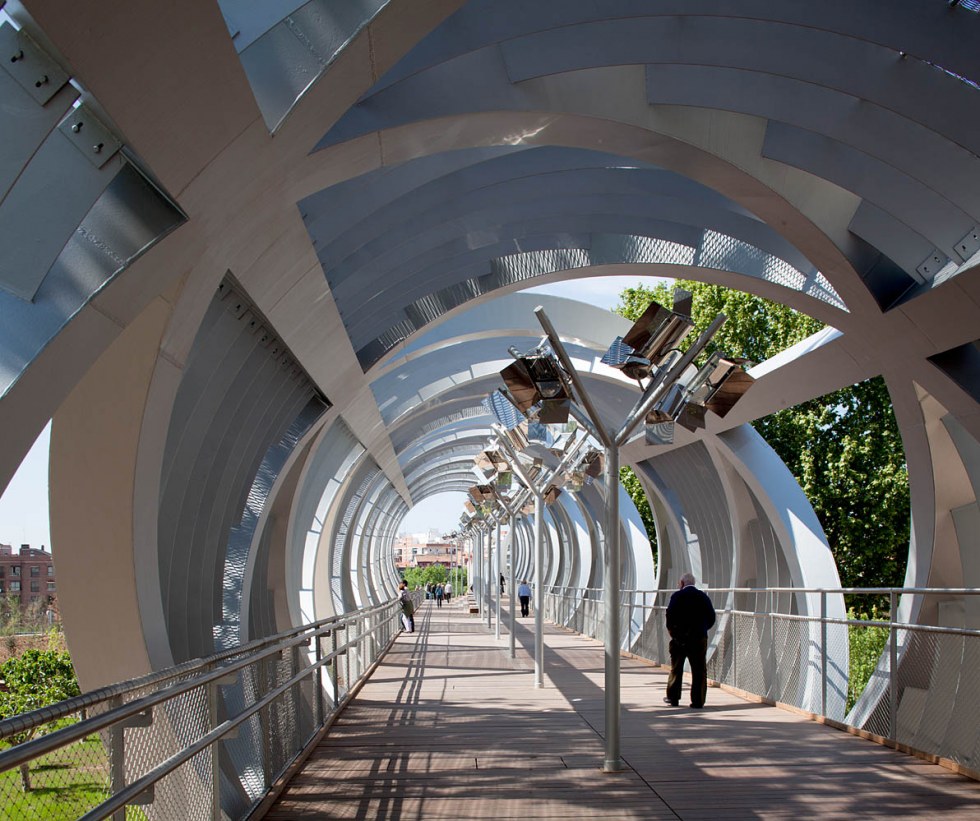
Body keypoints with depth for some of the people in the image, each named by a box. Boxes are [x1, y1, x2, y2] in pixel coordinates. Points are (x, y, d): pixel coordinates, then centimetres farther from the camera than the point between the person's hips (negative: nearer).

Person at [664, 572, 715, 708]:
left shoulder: (677, 596, -5)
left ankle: (673, 698, 18)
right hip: (699, 637, 1)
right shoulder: (703, 596, 4)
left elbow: (670, 615, -11)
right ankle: (698, 701, 0)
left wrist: (671, 630, 4)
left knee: (676, 669, 12)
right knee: (699, 670, 3)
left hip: (680, 637, -1)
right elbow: (711, 617, 4)